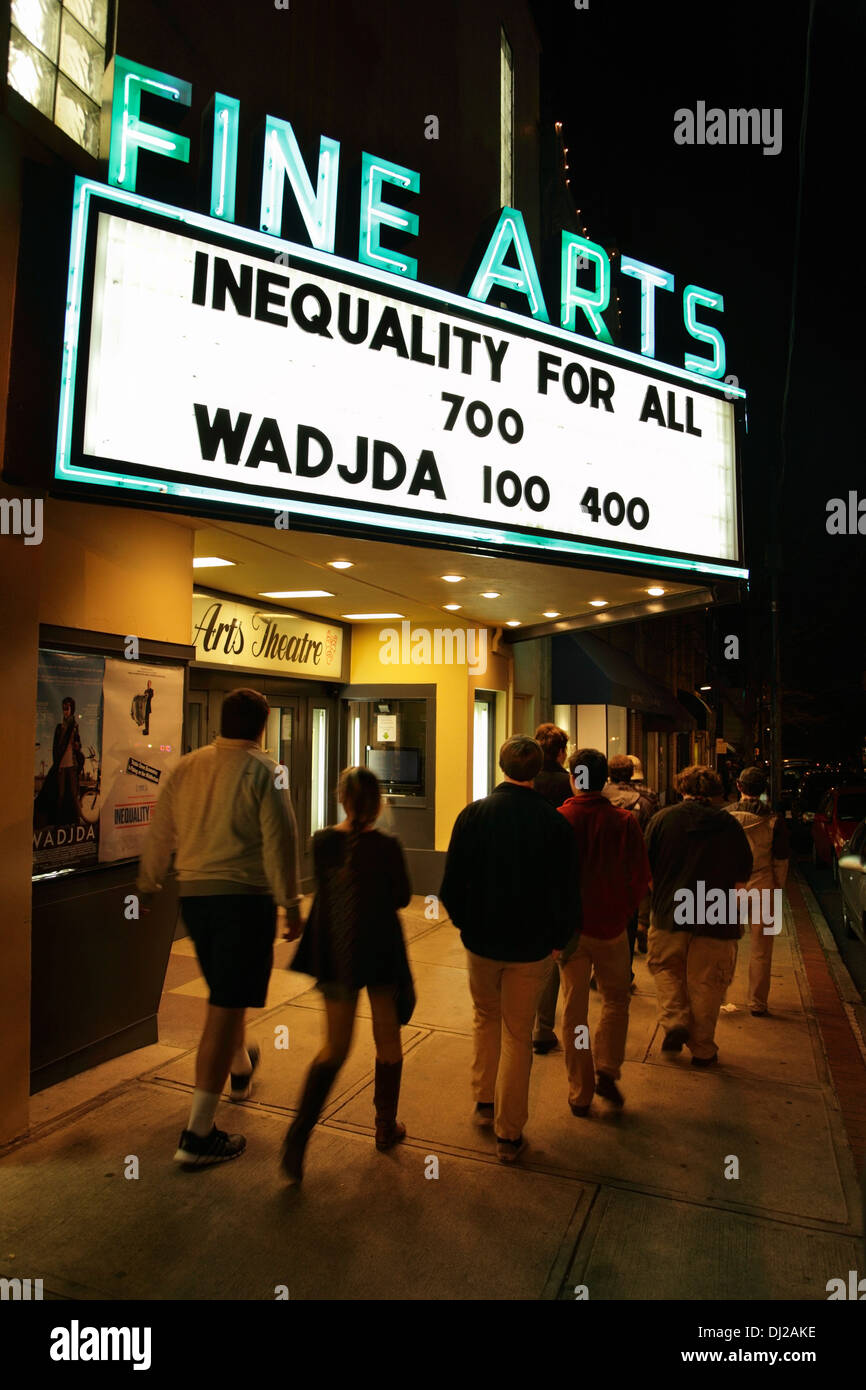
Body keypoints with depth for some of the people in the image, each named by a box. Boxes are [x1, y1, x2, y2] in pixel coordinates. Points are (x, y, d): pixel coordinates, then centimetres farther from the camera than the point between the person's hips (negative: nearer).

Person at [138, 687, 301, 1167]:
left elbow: (159, 833, 12)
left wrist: (147, 886, 25)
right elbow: (279, 841, -13)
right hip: (245, 895, -6)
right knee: (226, 1007, -1)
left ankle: (240, 1069, 49)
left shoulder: (186, 767, 6)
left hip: (193, 893, 7)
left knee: (224, 995, 26)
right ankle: (198, 1133, 4)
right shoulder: (263, 770, -11)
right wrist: (290, 903, -5)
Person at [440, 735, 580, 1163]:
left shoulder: (473, 814, -12)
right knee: (517, 1035, 12)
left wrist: (465, 923, 9)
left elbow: (452, 883, -8)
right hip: (530, 947, -1)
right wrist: (558, 937, 7)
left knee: (485, 1016, 27)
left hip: (481, 940, 1)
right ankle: (509, 1134, 22)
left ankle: (484, 1101, 35)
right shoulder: (554, 823, -14)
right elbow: (567, 891, -9)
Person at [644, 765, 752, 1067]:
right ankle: (702, 1049, 22)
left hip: (669, 913, 0)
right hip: (716, 917, 1)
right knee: (706, 983, 13)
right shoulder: (730, 825, -1)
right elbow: (740, 879, 3)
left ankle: (674, 1022, 7)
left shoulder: (663, 818, -3)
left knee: (666, 968, 22)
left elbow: (645, 869, 1)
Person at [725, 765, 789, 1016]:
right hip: (762, 889, -1)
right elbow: (780, 862, -2)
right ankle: (757, 1003, 18)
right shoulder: (774, 821, -8)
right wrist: (777, 889, 11)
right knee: (761, 950, 10)